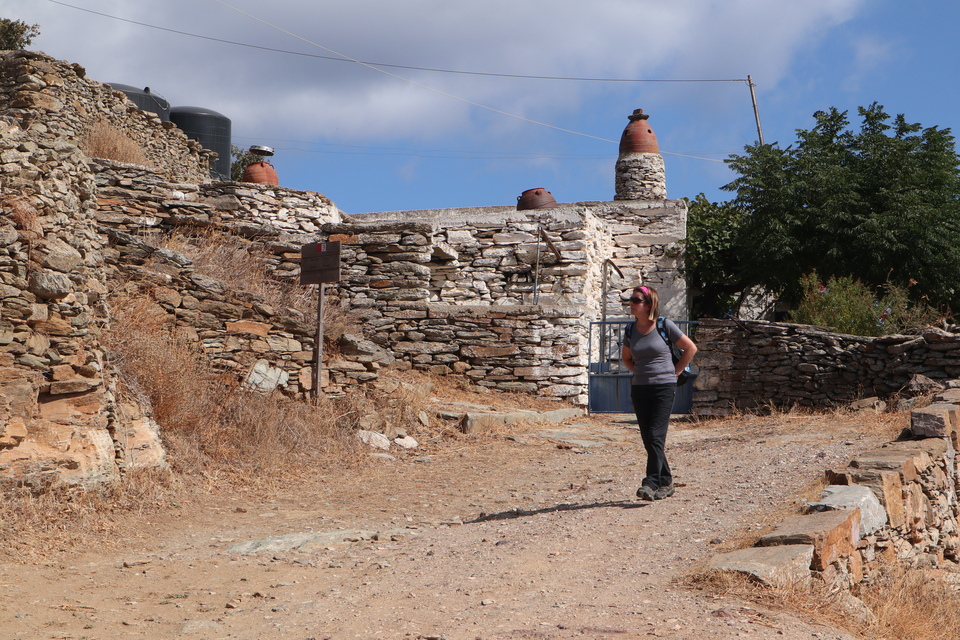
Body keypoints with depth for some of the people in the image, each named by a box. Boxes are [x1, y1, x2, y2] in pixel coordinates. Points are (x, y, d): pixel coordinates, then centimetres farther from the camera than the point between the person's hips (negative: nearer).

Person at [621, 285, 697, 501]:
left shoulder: (664, 325, -5)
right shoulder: (630, 331, 7)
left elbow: (691, 348, 4)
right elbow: (626, 358, 26)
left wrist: (674, 372, 2)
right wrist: (640, 372, 11)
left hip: (664, 387, -5)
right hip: (639, 389, 5)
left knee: (656, 436, -14)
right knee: (648, 439, 6)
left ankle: (651, 483, -16)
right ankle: (666, 483, 17)